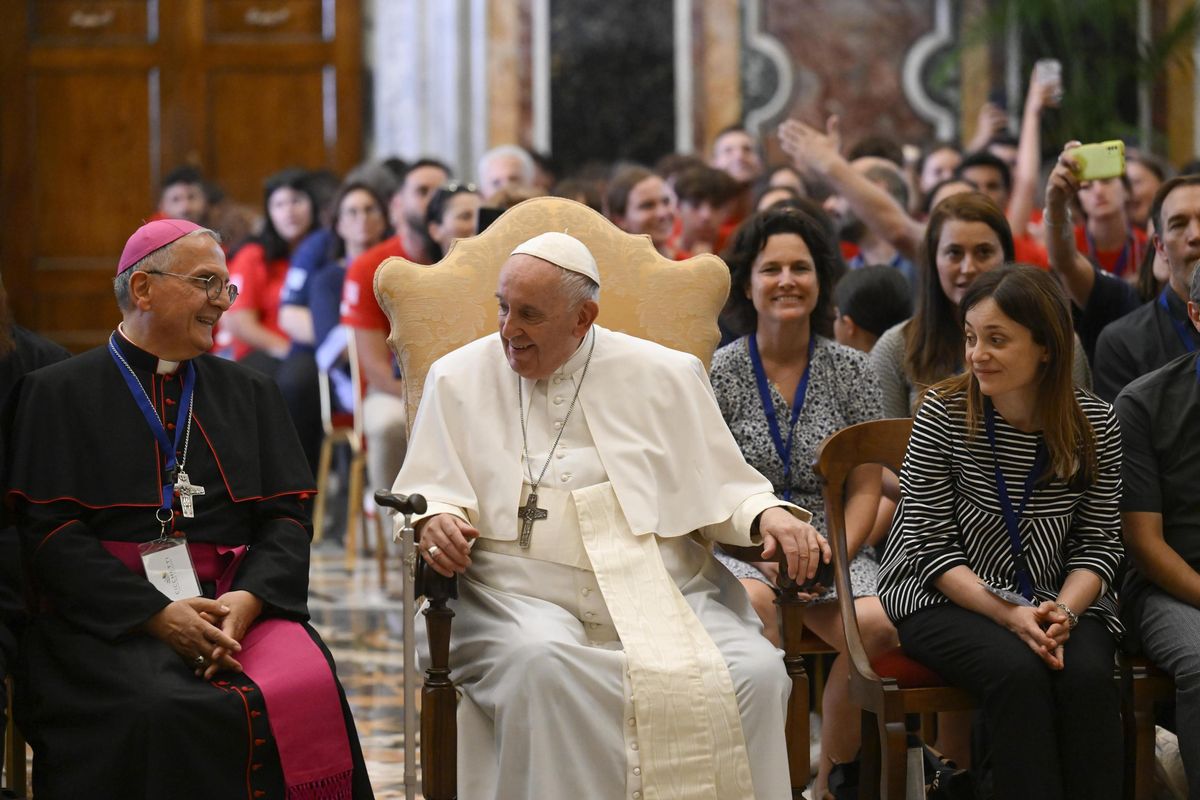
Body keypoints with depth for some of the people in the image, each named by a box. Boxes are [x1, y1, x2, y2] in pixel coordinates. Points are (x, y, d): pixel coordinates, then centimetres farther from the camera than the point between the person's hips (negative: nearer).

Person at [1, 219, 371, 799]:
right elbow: (50, 532, -2)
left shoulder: (249, 393, 21)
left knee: (303, 692, -29)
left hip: (238, 605, 3)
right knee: (156, 714, -35)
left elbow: (287, 517, 12)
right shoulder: (55, 395, 8)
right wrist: (157, 614, -15)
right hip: (107, 616, -3)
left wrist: (247, 600, -10)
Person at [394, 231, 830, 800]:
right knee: (539, 662, -37)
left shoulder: (666, 376, 13)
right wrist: (434, 520, -13)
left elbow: (721, 485, 16)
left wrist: (768, 516, -5)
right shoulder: (460, 379, 11)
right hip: (526, 597, -1)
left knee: (755, 672, -26)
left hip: (665, 592, 1)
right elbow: (425, 492, 10)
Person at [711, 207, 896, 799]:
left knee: (877, 624, -30)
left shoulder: (849, 369, 8)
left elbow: (866, 488, 7)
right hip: (738, 547, -1)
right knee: (752, 604, -37)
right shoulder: (718, 373, 3)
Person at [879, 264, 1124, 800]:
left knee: (1088, 675, -28)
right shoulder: (943, 414, -8)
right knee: (1018, 672, -31)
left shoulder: (1095, 424, -2)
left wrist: (1064, 611, -18)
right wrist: (1009, 615, -21)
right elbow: (930, 544, -9)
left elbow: (1099, 542, 2)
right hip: (943, 598, -2)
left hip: (1056, 599, 2)